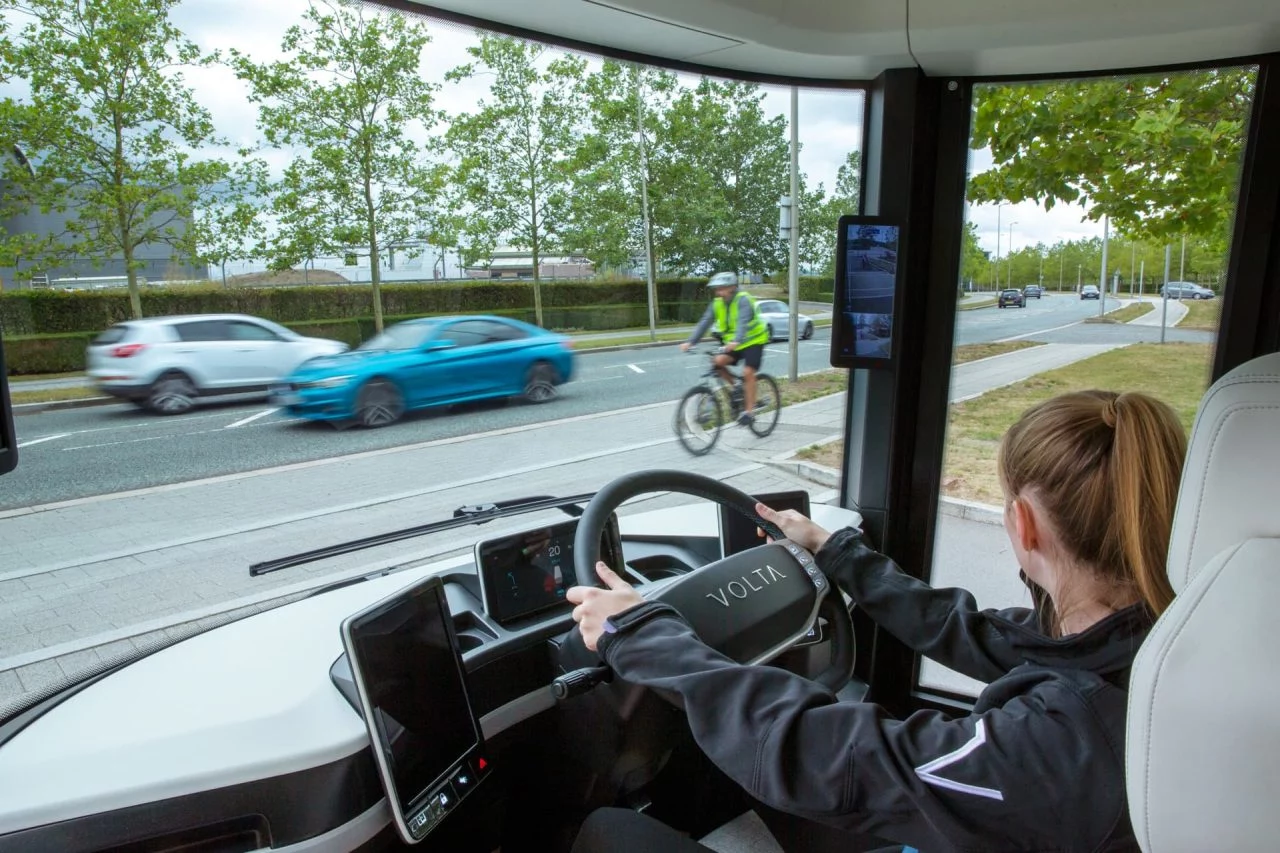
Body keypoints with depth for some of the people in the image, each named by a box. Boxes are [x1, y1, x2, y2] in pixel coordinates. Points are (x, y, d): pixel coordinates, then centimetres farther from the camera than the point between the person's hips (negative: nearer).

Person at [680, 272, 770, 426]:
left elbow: (743, 322, -37)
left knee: (747, 372, -20)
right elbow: (704, 322, -12)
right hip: (733, 343, 6)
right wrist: (690, 342, -25)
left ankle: (749, 411, -11)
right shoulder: (717, 303, -4)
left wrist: (736, 341, -55)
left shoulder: (743, 300, -22)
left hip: (753, 340, -6)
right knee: (719, 361, -17)